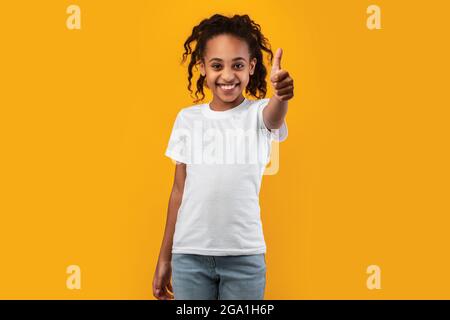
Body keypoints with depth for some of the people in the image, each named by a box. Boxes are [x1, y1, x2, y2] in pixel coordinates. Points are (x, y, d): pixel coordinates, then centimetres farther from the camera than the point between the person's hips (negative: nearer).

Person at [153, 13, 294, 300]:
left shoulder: (258, 113, -3)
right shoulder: (188, 118, 3)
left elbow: (275, 115, -28)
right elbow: (179, 190, 7)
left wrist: (281, 97, -52)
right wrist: (164, 257, 9)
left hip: (244, 255, -2)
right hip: (189, 254, 2)